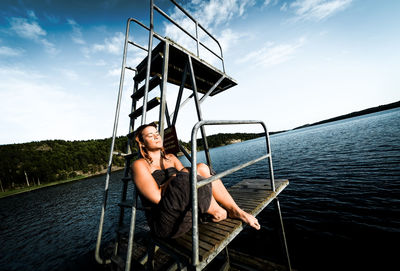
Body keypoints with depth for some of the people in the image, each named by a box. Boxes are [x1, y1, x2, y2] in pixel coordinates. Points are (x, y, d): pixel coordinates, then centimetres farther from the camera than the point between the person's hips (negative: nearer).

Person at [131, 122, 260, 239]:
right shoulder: (139, 165, -6)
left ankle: (235, 210, -8)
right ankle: (220, 213, -8)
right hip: (166, 224, -5)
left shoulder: (171, 158, 15)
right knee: (183, 179, -31)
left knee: (201, 168, -14)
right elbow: (157, 197, -16)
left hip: (188, 215, 6)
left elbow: (188, 173, 5)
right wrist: (174, 179, -9)